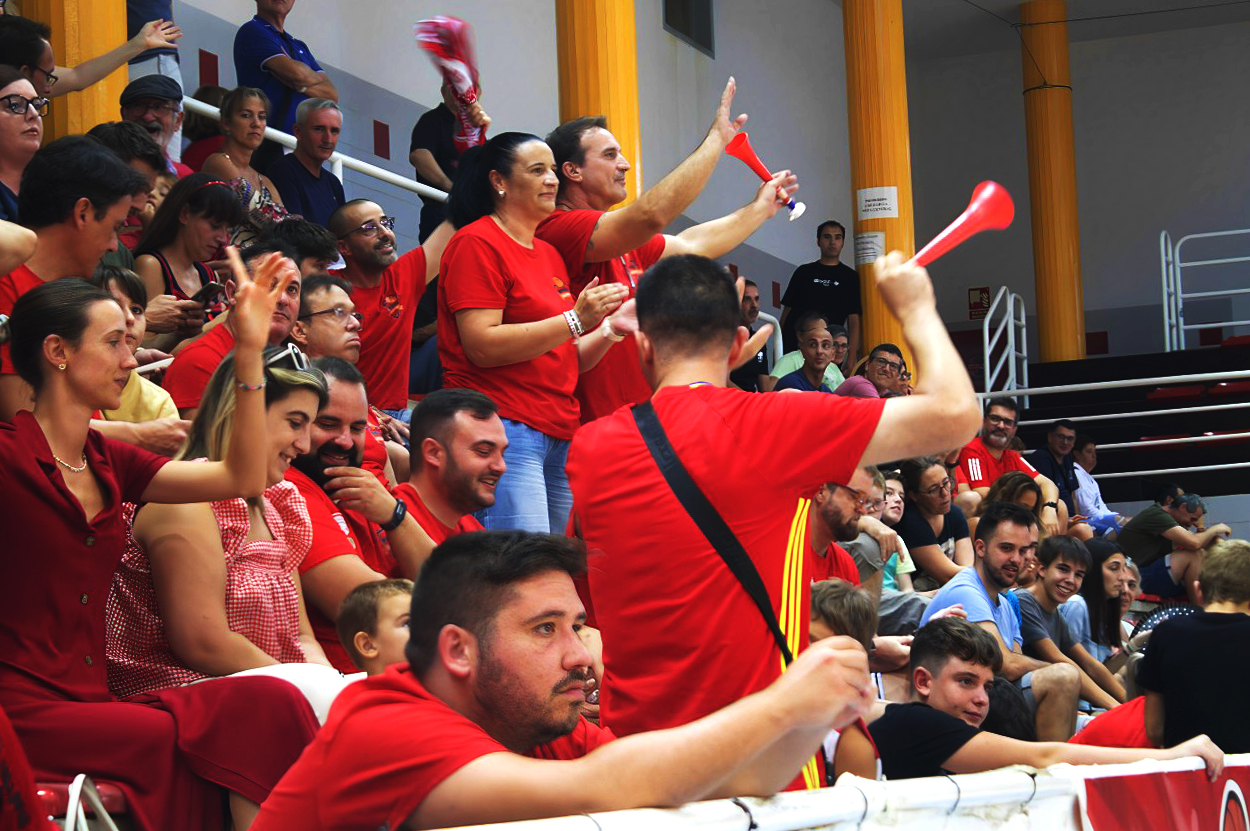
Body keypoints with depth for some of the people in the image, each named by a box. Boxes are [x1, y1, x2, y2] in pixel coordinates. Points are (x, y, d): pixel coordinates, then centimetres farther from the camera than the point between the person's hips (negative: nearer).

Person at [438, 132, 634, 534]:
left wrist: (609, 329, 7)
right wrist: (575, 320, -16)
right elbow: (482, 346, -14)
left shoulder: (549, 254, 23)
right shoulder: (477, 244, -3)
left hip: (560, 435, 8)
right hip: (506, 430, -8)